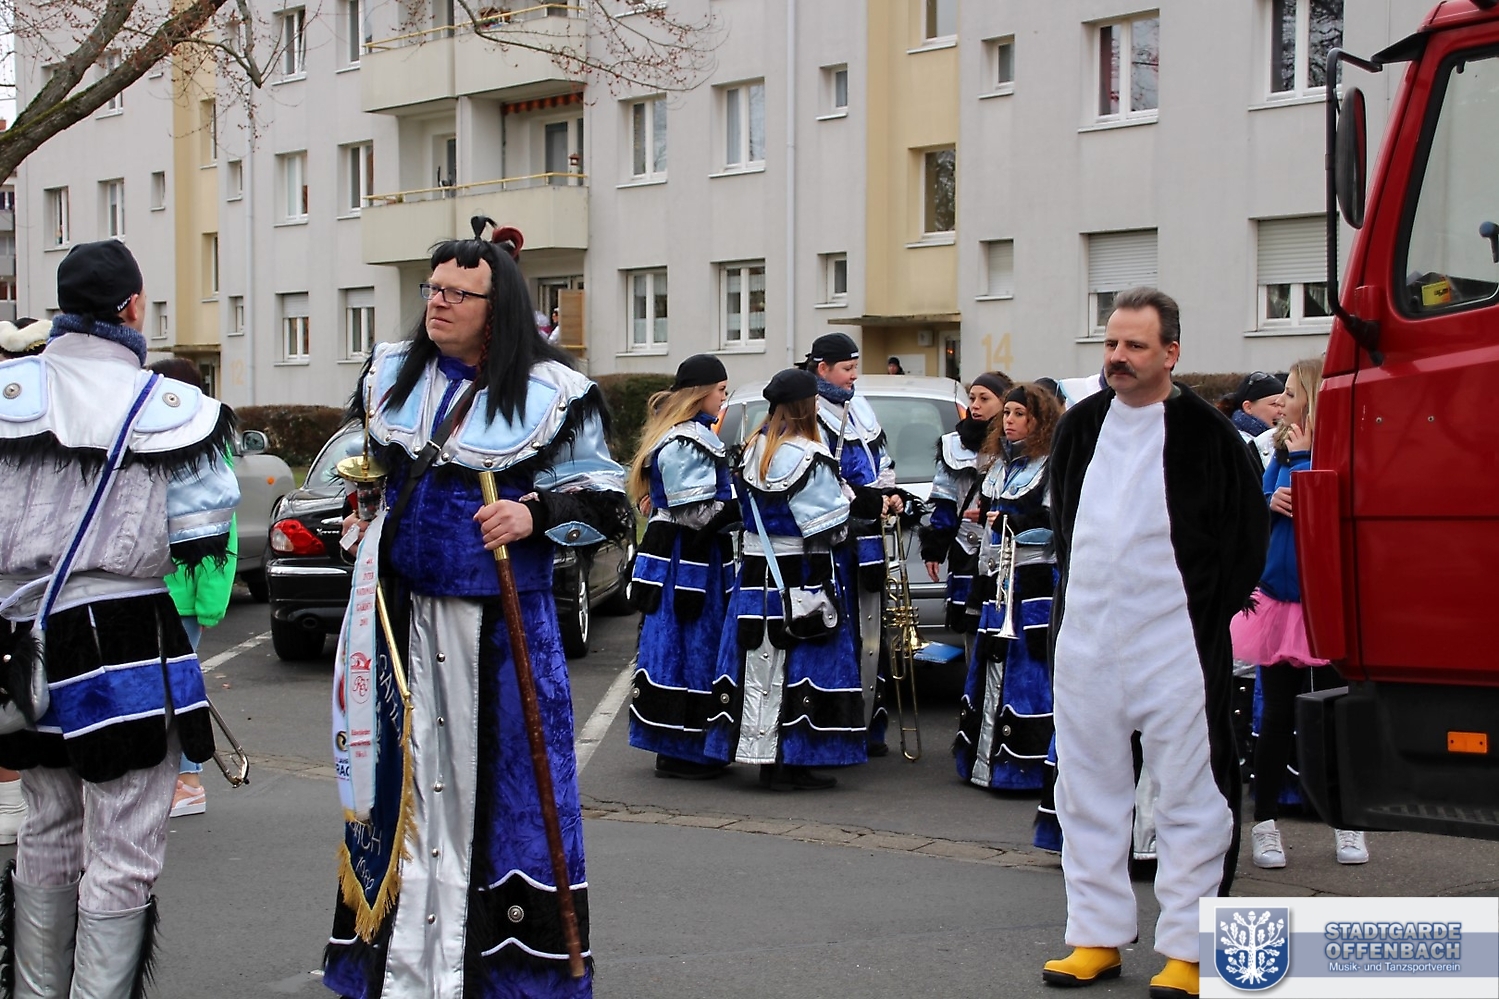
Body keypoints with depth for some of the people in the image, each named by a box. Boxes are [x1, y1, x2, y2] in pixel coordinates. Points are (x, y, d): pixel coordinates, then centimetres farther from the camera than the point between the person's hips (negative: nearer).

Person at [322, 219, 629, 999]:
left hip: (501, 622, -4)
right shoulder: (391, 373, 9)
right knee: (404, 775, 7)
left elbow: (603, 501, -4)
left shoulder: (551, 394, -6)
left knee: (495, 784, -2)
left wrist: (535, 513, -18)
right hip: (402, 619, 4)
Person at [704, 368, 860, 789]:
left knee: (761, 665, 9)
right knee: (799, 662, -2)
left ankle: (765, 759, 15)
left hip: (756, 573, 8)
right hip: (800, 579, -7)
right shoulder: (810, 458, -16)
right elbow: (828, 528, -14)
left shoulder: (752, 450, 8)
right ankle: (791, 765, 0)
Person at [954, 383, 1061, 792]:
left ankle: (1026, 766, -7)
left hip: (1033, 581, -8)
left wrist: (1013, 523, -18)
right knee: (991, 667, 9)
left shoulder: (1052, 466, -6)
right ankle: (986, 759, 16)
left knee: (1027, 669, -9)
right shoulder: (1001, 465, 19)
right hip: (998, 582, 8)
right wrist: (982, 577, 21)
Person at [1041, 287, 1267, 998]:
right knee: (1086, 791, 9)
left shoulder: (1205, 432, -6)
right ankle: (1097, 936, 19)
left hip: (1174, 642, -5)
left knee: (1187, 793, -1)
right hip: (1085, 639, 6)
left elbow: (1247, 529, -2)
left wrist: (1209, 612, -4)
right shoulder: (1081, 426, 9)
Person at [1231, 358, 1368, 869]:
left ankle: (1348, 825, 17)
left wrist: (1302, 456, -19)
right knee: (1278, 716, 7)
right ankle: (1264, 823, 14)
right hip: (1279, 599, 4)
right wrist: (1270, 504, -8)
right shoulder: (1281, 453, 7)